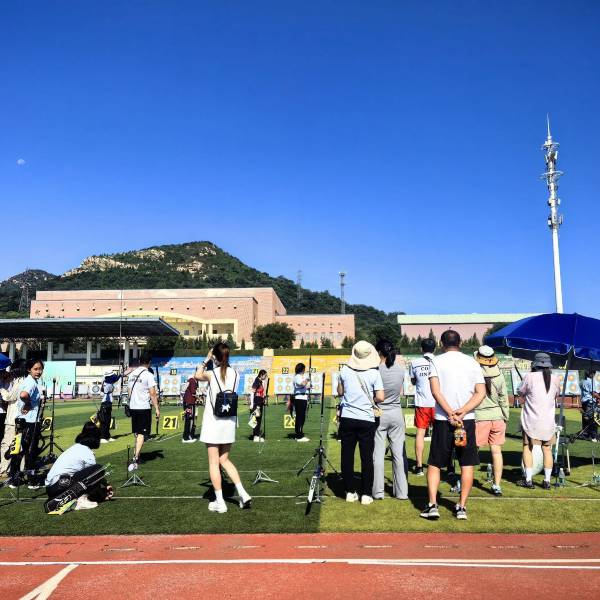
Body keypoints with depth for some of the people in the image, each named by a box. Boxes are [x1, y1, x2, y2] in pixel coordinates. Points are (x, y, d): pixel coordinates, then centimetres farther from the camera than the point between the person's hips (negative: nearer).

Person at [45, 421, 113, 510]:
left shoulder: (75, 447, 18)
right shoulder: (87, 453, -8)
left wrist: (104, 488, 27)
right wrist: (103, 495, 16)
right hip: (60, 487, -9)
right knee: (98, 469, -13)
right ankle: (80, 499, -12)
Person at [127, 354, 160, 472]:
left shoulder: (131, 374, 9)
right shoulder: (148, 375, -10)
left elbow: (130, 391, 16)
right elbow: (153, 393, -13)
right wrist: (157, 409, -8)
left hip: (133, 407, 6)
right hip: (144, 408, -6)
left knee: (137, 432, 19)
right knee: (141, 433, -5)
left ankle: (137, 454, 28)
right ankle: (135, 459, -15)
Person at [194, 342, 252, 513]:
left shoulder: (211, 373, -11)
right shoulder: (234, 374, 0)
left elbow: (197, 375, 11)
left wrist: (206, 360, 19)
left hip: (213, 422, -5)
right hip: (229, 422, 5)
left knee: (214, 462, 6)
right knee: (225, 460, 18)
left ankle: (220, 502, 10)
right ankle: (243, 494, 10)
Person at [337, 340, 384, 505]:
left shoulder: (345, 370, -1)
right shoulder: (374, 373, -7)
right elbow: (380, 397, -9)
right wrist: (370, 399, 9)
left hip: (347, 418, 2)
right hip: (366, 420, -2)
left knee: (347, 456, 10)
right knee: (367, 458, 6)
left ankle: (350, 492, 17)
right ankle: (366, 494, 10)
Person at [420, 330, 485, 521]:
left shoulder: (436, 361, 0)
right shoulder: (472, 362, 7)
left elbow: (435, 391, -13)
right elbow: (481, 393, -3)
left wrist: (450, 413, -15)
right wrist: (462, 412, -12)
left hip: (443, 420, -1)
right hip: (467, 420, 2)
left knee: (434, 464, 8)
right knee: (467, 464, 12)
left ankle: (432, 505, 1)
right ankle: (461, 507, 11)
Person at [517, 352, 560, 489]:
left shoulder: (530, 377, -10)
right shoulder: (555, 379, 0)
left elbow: (521, 393, 1)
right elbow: (556, 395, 16)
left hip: (531, 420, -3)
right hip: (548, 421, 3)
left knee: (527, 448, 7)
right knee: (547, 449, 13)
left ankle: (528, 480, 7)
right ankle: (547, 481, 15)